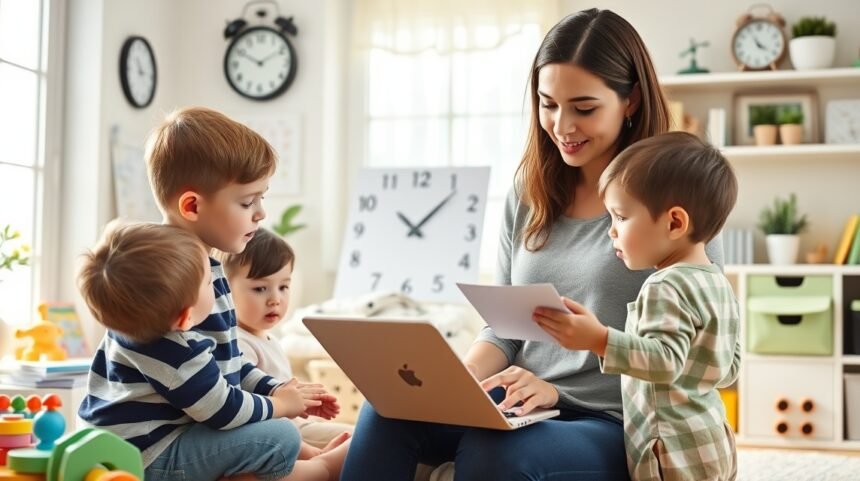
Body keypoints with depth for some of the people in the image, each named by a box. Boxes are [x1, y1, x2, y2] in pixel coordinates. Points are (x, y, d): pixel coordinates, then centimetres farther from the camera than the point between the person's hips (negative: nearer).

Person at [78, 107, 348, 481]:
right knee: (280, 438, -17)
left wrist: (275, 389, 6)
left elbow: (224, 362, 18)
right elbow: (212, 403, -25)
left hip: (168, 427, 11)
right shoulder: (167, 282, -26)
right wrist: (276, 404, -9)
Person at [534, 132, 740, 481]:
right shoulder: (718, 283, 11)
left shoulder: (666, 288, -20)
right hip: (712, 445, 10)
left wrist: (599, 339, -38)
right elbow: (728, 368, 17)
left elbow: (665, 362, -31)